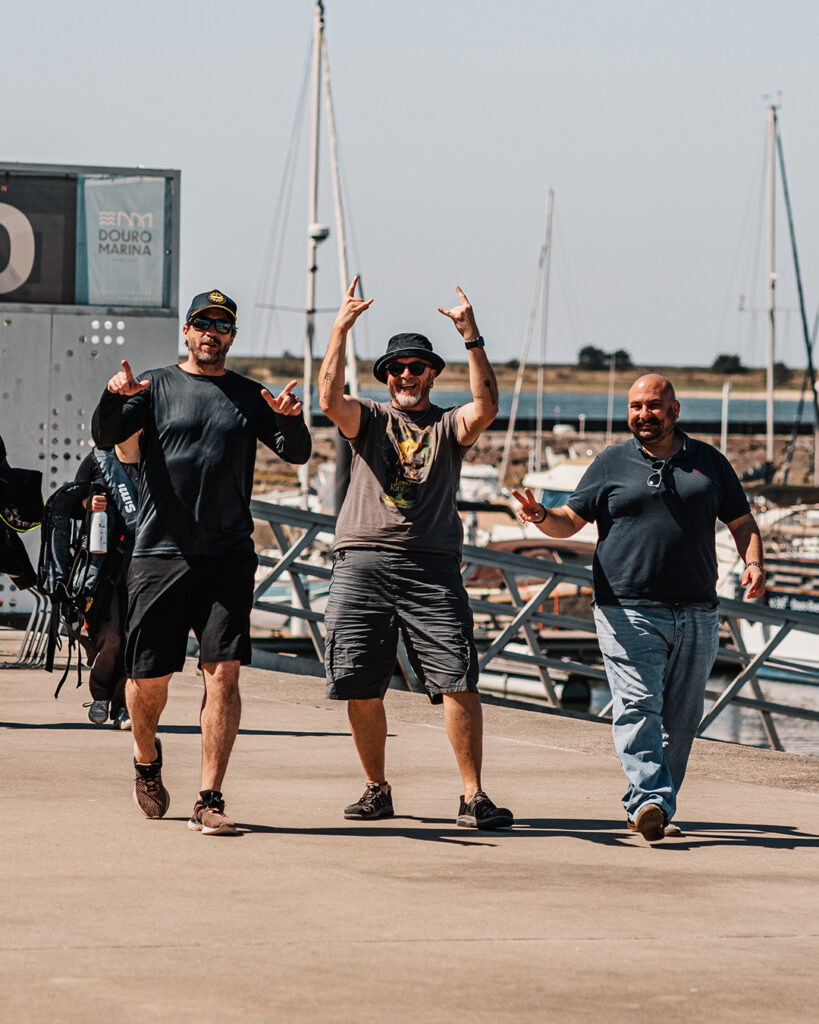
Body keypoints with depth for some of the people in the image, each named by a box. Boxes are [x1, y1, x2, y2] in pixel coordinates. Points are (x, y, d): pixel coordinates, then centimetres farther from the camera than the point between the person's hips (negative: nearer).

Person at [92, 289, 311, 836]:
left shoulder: (250, 396, 12)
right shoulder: (157, 386, 8)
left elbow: (297, 453, 2)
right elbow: (106, 437, -4)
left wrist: (291, 420, -20)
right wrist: (114, 399, -26)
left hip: (228, 557, 1)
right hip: (159, 552, -1)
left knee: (224, 672, -10)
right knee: (148, 677, 3)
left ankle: (210, 801, -9)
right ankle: (147, 759, 34)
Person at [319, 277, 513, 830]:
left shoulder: (450, 426, 12)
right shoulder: (369, 419, 14)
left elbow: (487, 406, -8)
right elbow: (330, 399, -6)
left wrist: (473, 339, -15)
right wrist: (340, 329, -12)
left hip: (432, 568, -1)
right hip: (362, 563, 1)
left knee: (459, 681, -11)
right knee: (360, 687, 2)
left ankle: (474, 795, -9)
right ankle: (377, 789, 18)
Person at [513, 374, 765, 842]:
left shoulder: (709, 462, 13)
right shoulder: (611, 464, 9)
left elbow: (743, 522, 17)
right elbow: (570, 521, 7)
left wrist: (754, 563, -2)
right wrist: (541, 517, -15)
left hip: (696, 613, 3)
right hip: (629, 611, -3)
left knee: (682, 716, 4)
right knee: (638, 707, -16)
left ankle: (649, 803, 14)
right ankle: (651, 802, -26)